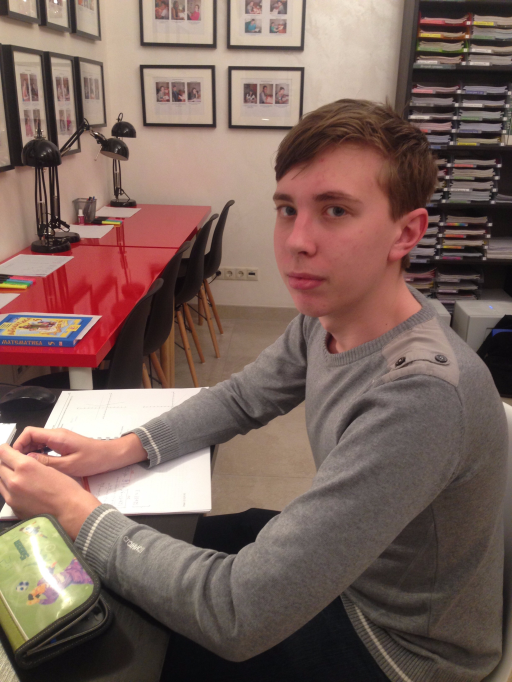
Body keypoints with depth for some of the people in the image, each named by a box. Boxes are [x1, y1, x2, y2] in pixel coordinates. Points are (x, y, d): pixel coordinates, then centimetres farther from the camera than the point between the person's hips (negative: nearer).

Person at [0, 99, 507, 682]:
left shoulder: (424, 395, -40)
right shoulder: (327, 316, -12)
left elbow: (238, 617, -38)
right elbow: (243, 398, 4)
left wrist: (74, 508, -25)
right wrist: (119, 450, -12)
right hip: (345, 571, 6)